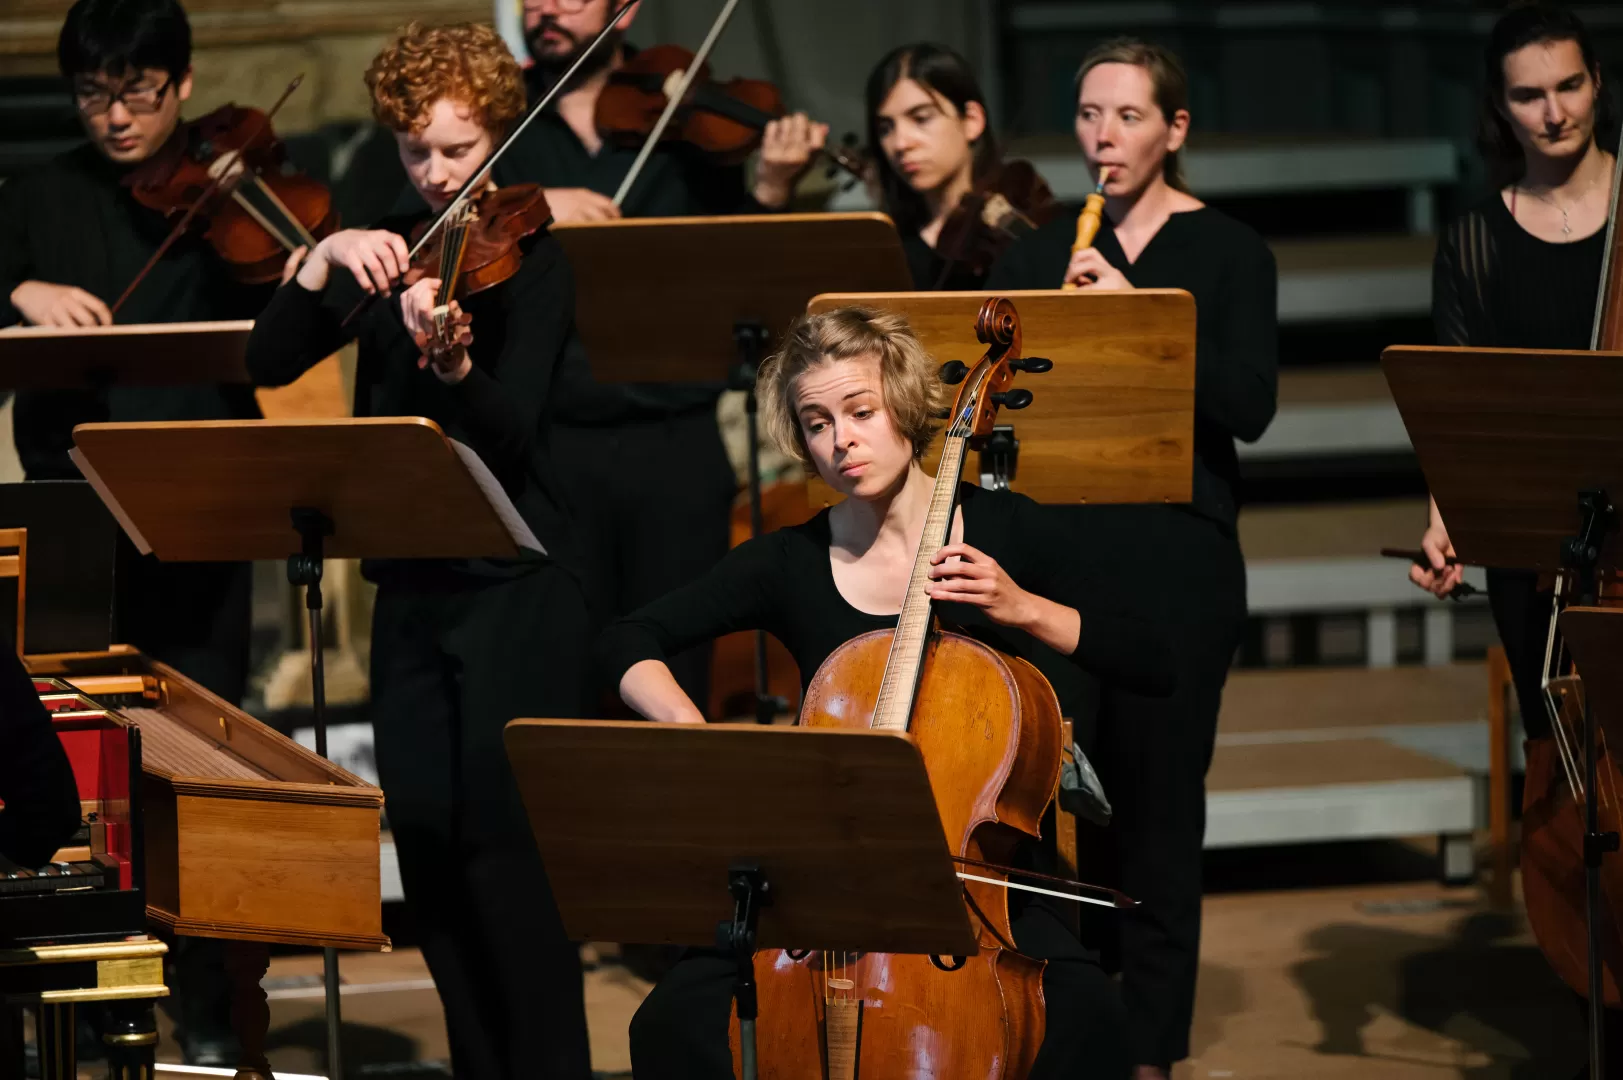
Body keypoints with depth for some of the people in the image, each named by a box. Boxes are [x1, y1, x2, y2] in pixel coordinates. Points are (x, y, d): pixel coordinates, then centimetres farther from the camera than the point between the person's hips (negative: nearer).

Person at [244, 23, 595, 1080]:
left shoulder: (534, 256, -5)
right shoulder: (387, 254, 10)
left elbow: (508, 429, -16)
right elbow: (270, 363, -1)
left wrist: (451, 360, -36)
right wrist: (325, 261, -16)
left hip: (517, 588, -6)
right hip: (411, 585, 6)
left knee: (503, 836, -12)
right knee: (426, 838, 4)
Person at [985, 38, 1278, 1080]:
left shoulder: (1228, 253, 2)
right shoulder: (1041, 252, 13)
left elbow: (1249, 406, -10)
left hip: (1176, 555, -3)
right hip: (1056, 543, 3)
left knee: (1156, 799, -1)